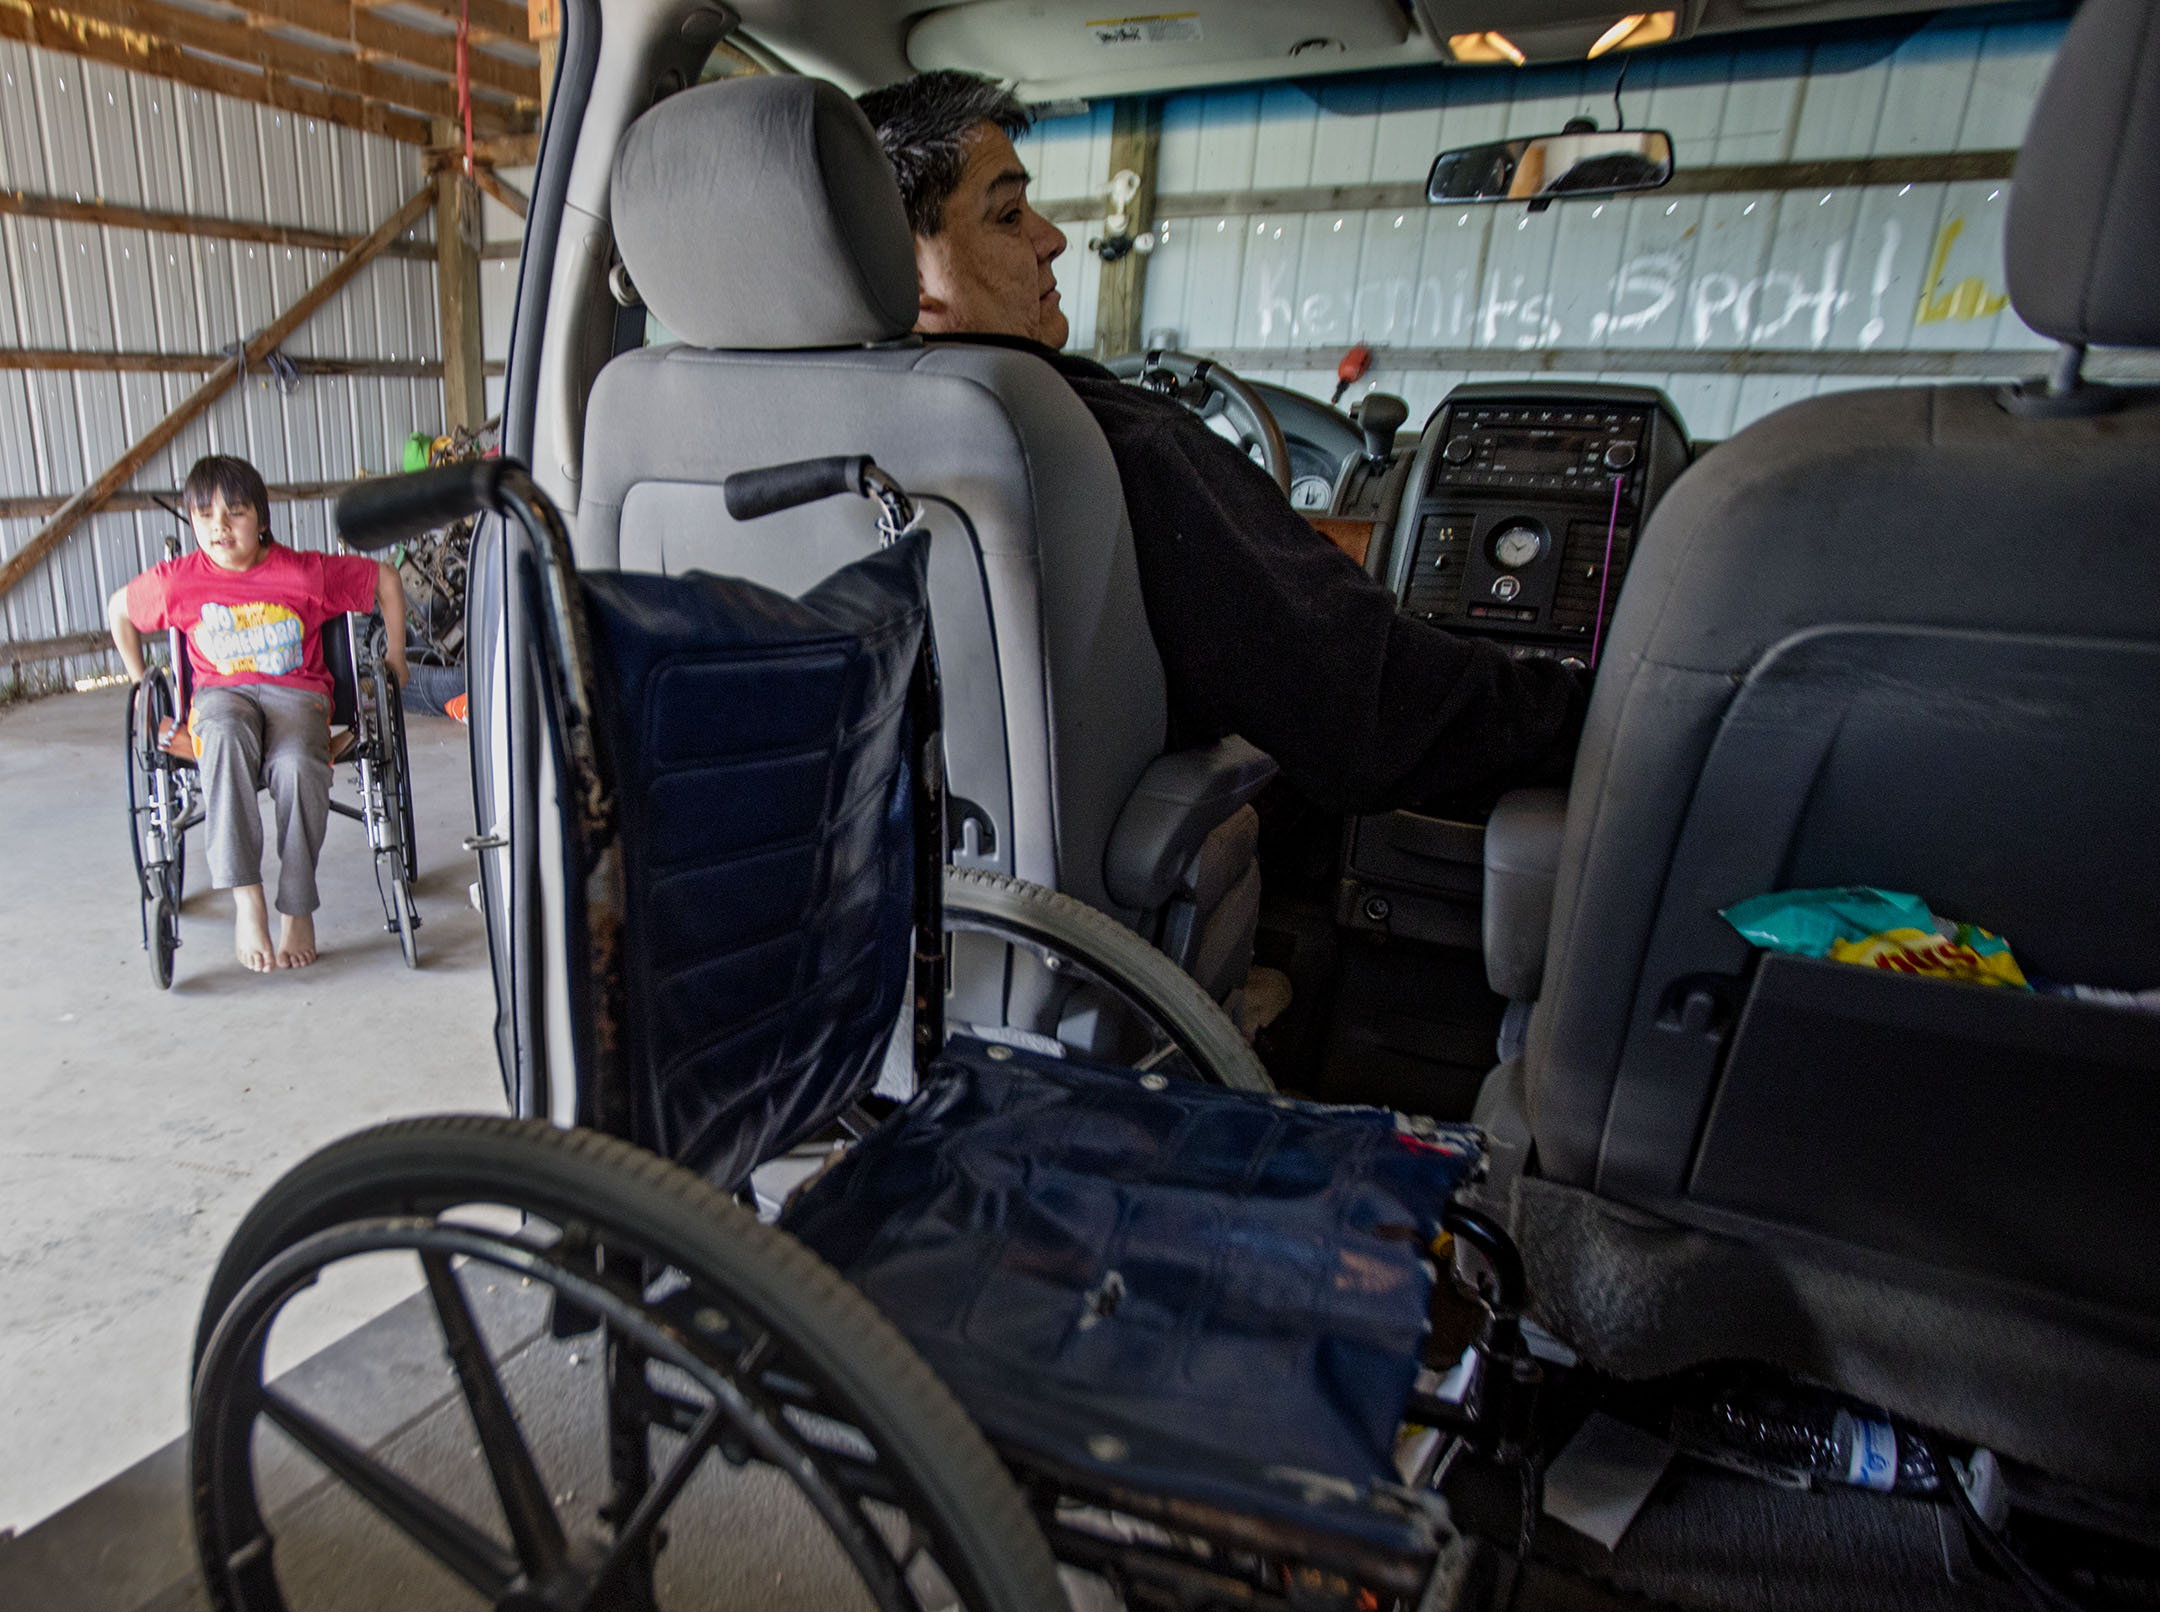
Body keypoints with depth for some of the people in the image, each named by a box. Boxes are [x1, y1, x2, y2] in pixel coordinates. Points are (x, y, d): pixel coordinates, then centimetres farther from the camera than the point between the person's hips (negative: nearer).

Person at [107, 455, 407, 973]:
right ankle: (246, 900, -38)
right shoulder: (177, 581, 3)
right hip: (221, 692, 1)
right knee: (225, 737, -39)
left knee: (297, 765, -37)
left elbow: (384, 577, 8)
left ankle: (297, 908, -19)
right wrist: (140, 682, 20)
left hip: (296, 691, -1)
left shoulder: (306, 572, -3)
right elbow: (118, 610, 22)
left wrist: (395, 656, 11)